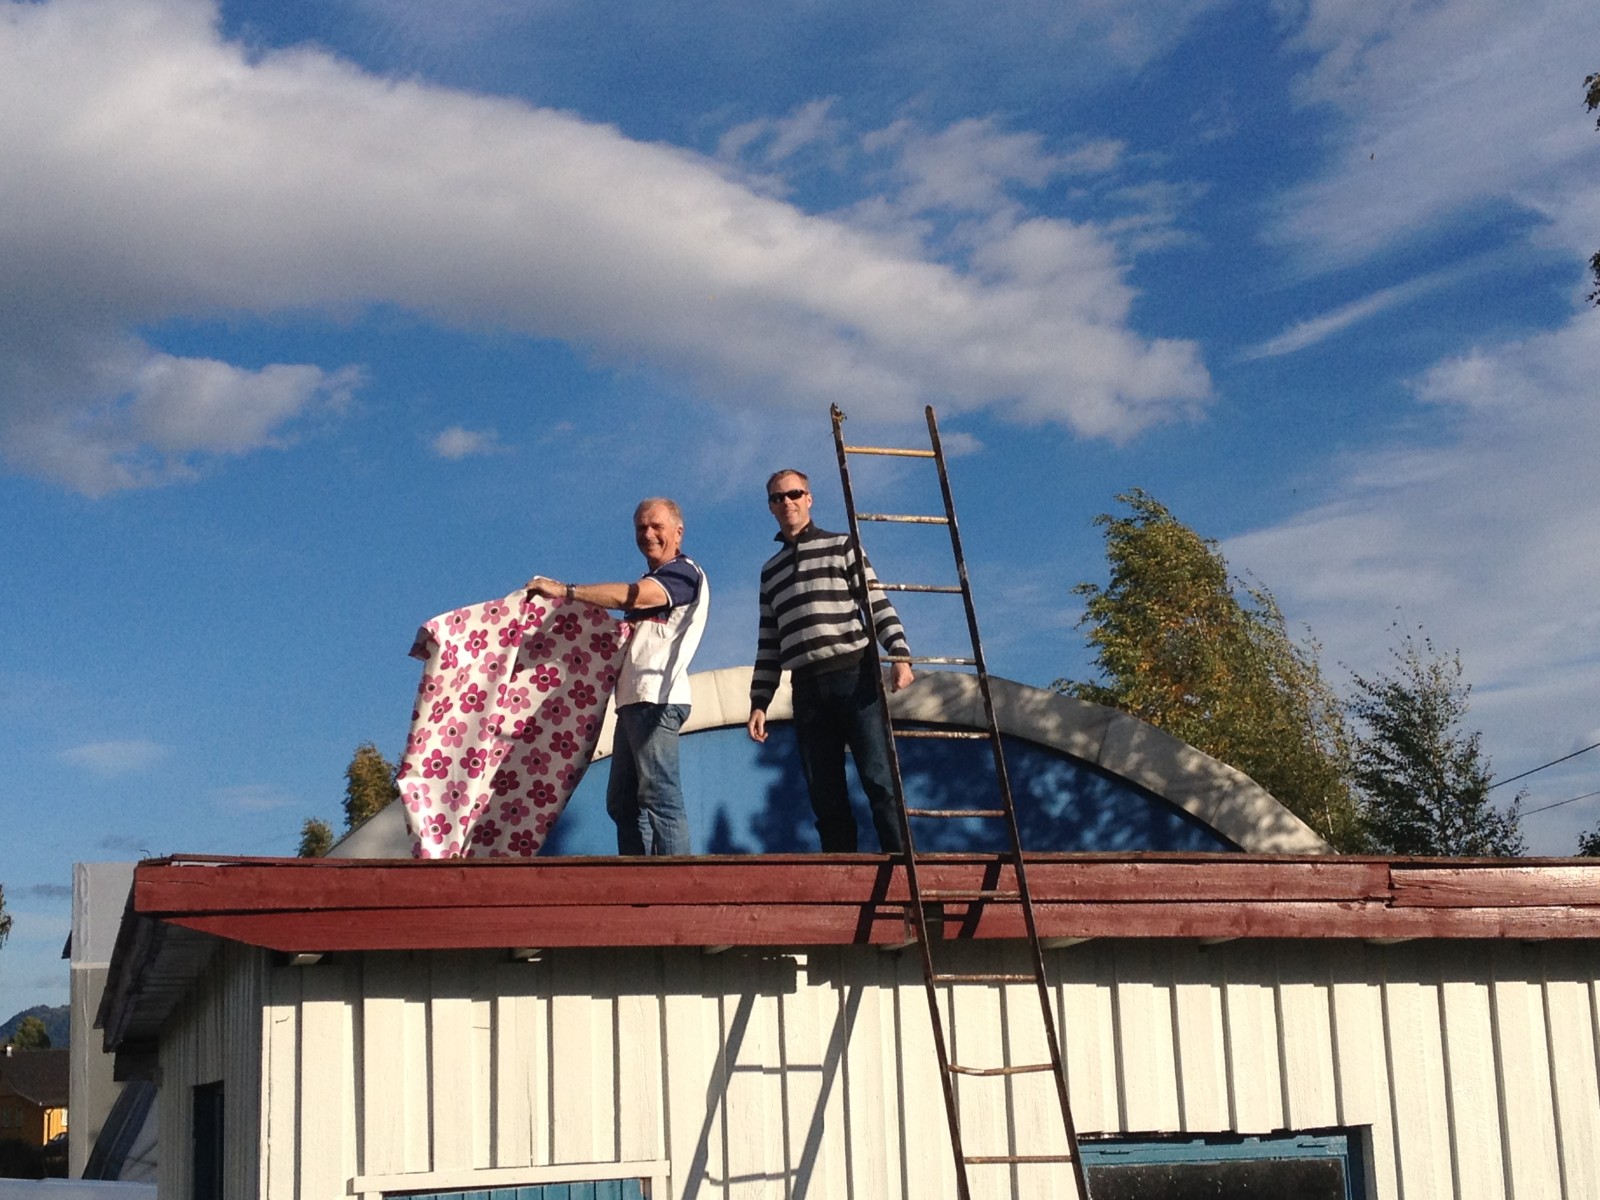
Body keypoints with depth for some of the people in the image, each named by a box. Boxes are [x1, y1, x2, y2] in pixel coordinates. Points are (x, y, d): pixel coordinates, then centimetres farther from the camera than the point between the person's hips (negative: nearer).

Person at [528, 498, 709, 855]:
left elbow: (633, 596, -19)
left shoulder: (684, 572, -2)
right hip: (633, 701, 10)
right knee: (622, 801, 8)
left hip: (656, 700, -10)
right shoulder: (651, 581, 26)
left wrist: (565, 590, -16)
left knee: (659, 796, -16)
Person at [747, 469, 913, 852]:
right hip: (807, 690, 4)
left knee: (879, 781, -12)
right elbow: (769, 644, 22)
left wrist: (900, 655, -14)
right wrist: (759, 703, 13)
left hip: (854, 676, -4)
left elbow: (877, 603, 1)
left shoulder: (841, 546, 11)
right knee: (825, 799, 0)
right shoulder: (770, 571, 23)